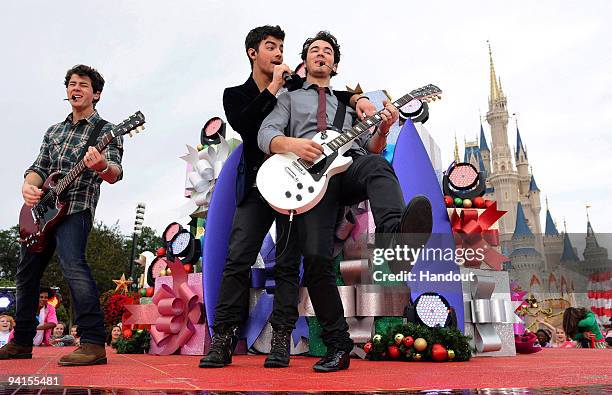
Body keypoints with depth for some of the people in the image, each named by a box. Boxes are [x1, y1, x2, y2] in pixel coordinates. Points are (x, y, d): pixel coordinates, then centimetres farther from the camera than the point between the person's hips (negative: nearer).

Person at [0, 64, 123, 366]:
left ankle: (94, 344, -27)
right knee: (26, 272, 13)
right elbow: (39, 166, 18)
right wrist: (28, 185, -6)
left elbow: (115, 174, -15)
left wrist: (102, 166, -40)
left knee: (72, 264, -27)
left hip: (76, 207, -8)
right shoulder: (54, 131, 20)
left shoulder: (105, 131, -1)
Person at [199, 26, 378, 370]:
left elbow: (330, 93, 11)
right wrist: (273, 88, -10)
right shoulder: (235, 95, 11)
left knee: (287, 262, -3)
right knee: (238, 259, -7)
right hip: (257, 185, 0)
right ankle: (222, 340, -2)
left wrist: (357, 99, -11)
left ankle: (281, 340, 2)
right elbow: (242, 125, -9)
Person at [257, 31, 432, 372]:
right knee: (316, 257, -16)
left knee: (377, 165, -35)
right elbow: (266, 134, 9)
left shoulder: (349, 103, 33)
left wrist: (382, 129, 0)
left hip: (352, 166, 2)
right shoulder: (290, 98, 28)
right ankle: (337, 346, -7)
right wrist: (293, 144, -13)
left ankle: (394, 233, -64)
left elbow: (370, 149, 22)